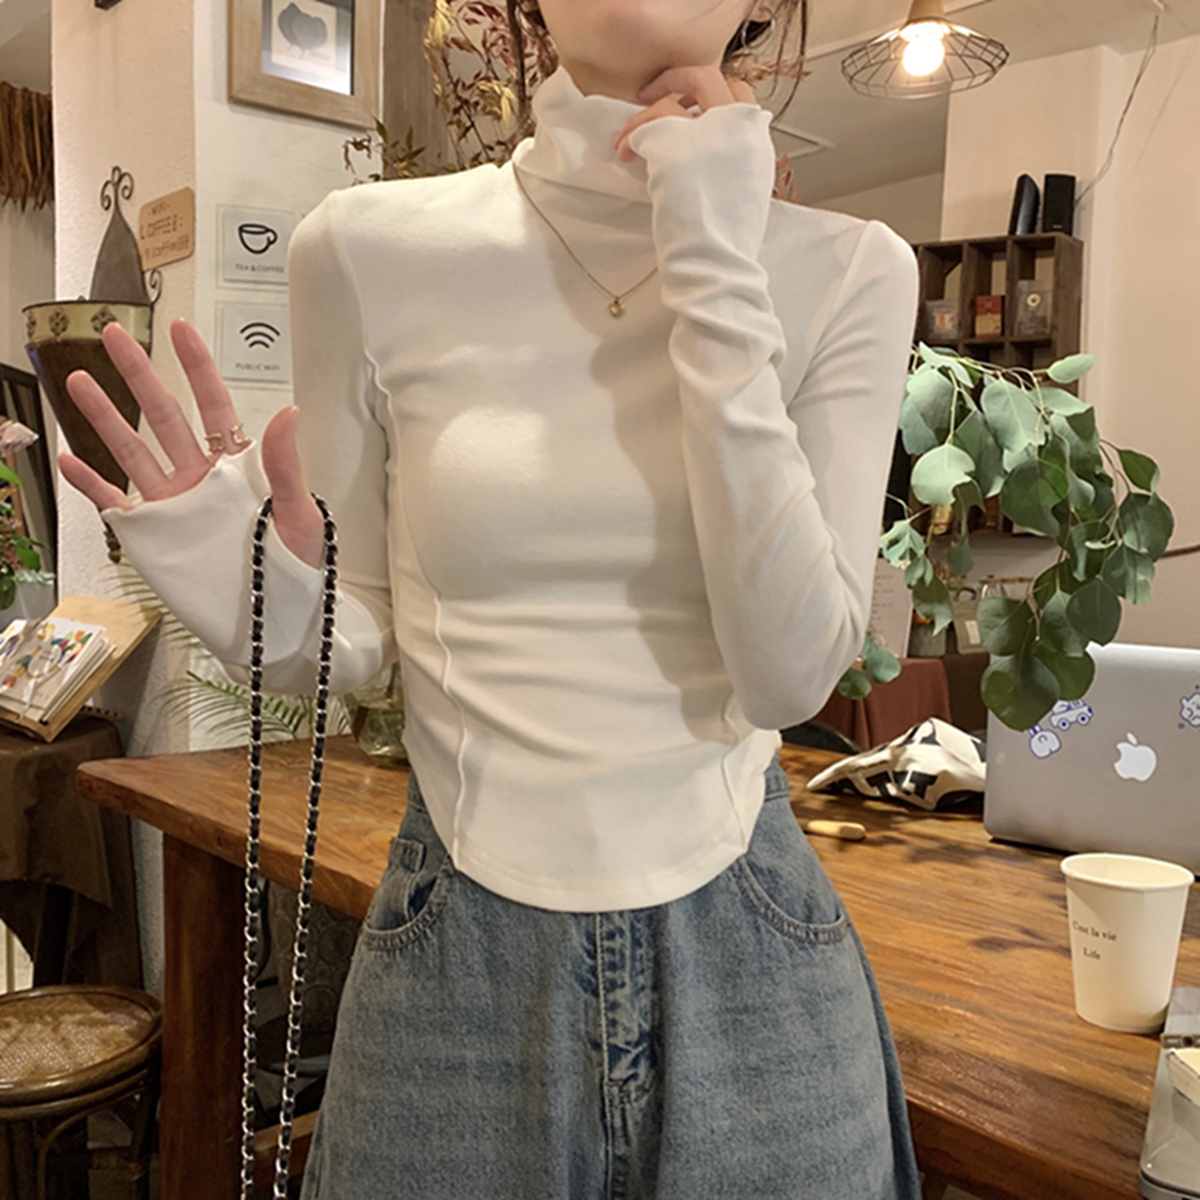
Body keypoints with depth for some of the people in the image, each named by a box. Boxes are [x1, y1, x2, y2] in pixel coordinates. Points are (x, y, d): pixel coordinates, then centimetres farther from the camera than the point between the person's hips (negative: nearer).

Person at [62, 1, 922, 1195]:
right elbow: (363, 629, 3)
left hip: (747, 956, 1)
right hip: (459, 955, 0)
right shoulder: (372, 249, -6)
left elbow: (790, 670, -15)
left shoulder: (845, 272, -5)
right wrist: (267, 618, -19)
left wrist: (718, 272, -17)